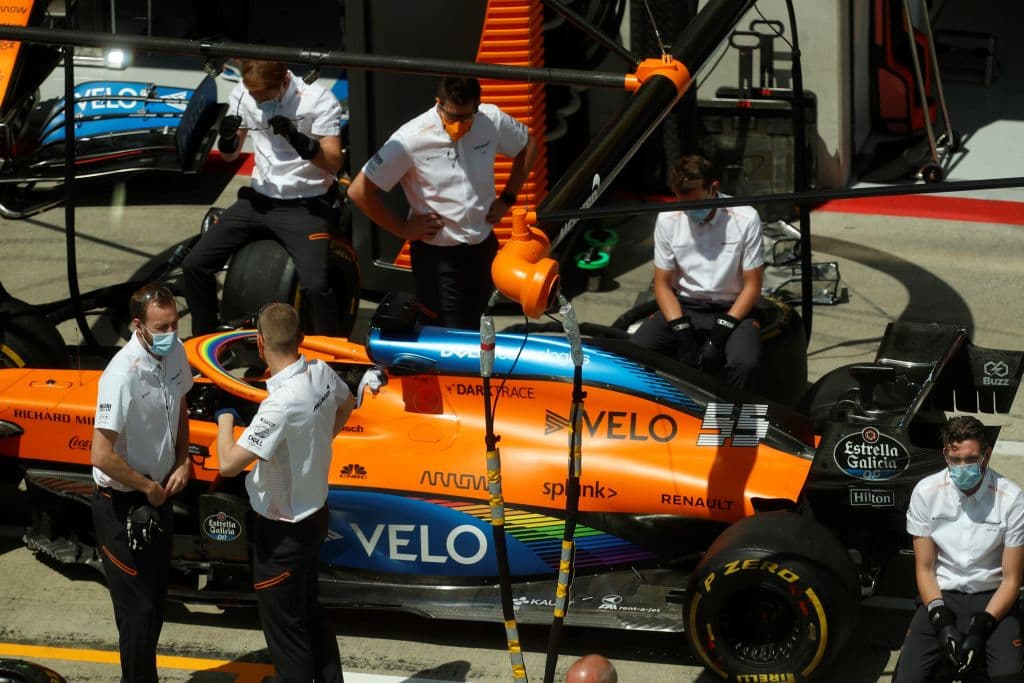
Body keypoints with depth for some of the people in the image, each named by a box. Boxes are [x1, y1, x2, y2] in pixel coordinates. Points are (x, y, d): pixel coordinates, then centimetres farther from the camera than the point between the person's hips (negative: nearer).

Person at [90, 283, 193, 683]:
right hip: (123, 507, -8)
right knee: (138, 609, 0)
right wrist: (148, 488, -17)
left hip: (159, 496, 8)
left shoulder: (175, 354, -4)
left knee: (155, 602, 20)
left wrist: (182, 462, 3)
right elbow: (102, 456, -30)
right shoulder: (122, 376, -29)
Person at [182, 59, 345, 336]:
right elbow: (230, 155, 11)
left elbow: (334, 163, -17)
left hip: (306, 205, -5)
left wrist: (299, 140, -34)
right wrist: (227, 139, -13)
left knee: (315, 285, -28)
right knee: (194, 265, -4)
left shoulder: (318, 99, -15)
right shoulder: (243, 94, 0)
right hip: (260, 199, 5)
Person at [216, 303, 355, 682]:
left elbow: (228, 464, -33)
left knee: (284, 629, 7)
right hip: (315, 512, 8)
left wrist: (225, 421, -15)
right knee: (311, 610, 25)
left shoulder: (280, 404, -32)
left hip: (282, 533, -8)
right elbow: (346, 404, 17)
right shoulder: (322, 374, -8)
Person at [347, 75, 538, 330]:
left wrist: (507, 199, 6)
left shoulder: (492, 121, -8)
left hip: (483, 248, 5)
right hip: (436, 254, -5)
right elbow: (359, 191, -17)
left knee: (475, 331, 16)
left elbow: (528, 145, 14)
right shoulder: (412, 139, -20)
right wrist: (403, 229, -12)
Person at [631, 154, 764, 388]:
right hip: (683, 306, 2)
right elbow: (662, 284, 2)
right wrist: (683, 335, -12)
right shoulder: (667, 220, -4)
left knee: (744, 362, -34)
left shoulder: (745, 219, -10)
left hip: (731, 307, -2)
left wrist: (720, 334, -16)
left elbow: (752, 285, -5)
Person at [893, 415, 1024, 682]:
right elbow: (924, 568, 1)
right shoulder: (926, 492, -5)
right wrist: (942, 623, -14)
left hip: (991, 598, -2)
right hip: (941, 595, 2)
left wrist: (980, 630, -17)